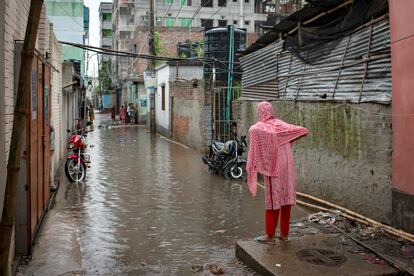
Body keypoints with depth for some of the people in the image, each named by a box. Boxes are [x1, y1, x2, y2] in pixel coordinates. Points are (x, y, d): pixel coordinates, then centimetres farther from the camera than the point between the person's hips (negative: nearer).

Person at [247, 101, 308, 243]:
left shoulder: (257, 128, -6)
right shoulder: (281, 125, 6)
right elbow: (303, 130, 5)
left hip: (273, 168, -5)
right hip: (287, 168, 5)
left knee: (273, 200, 2)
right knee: (286, 199, 11)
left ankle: (270, 235, 8)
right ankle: (284, 233, 20)